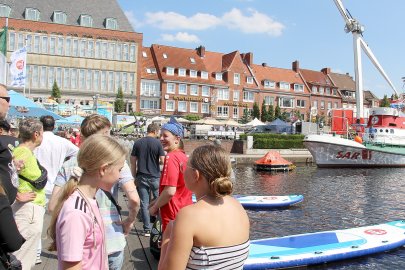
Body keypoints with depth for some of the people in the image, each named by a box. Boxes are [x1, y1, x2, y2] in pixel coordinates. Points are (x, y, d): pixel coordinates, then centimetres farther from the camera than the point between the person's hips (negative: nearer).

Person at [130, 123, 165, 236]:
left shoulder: (137, 143, 2)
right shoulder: (157, 143, -8)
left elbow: (133, 161, 3)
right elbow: (163, 160, -11)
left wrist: (134, 176, 10)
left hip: (141, 177, 2)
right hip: (155, 177, -2)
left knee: (144, 204, 6)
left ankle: (147, 229, 11)